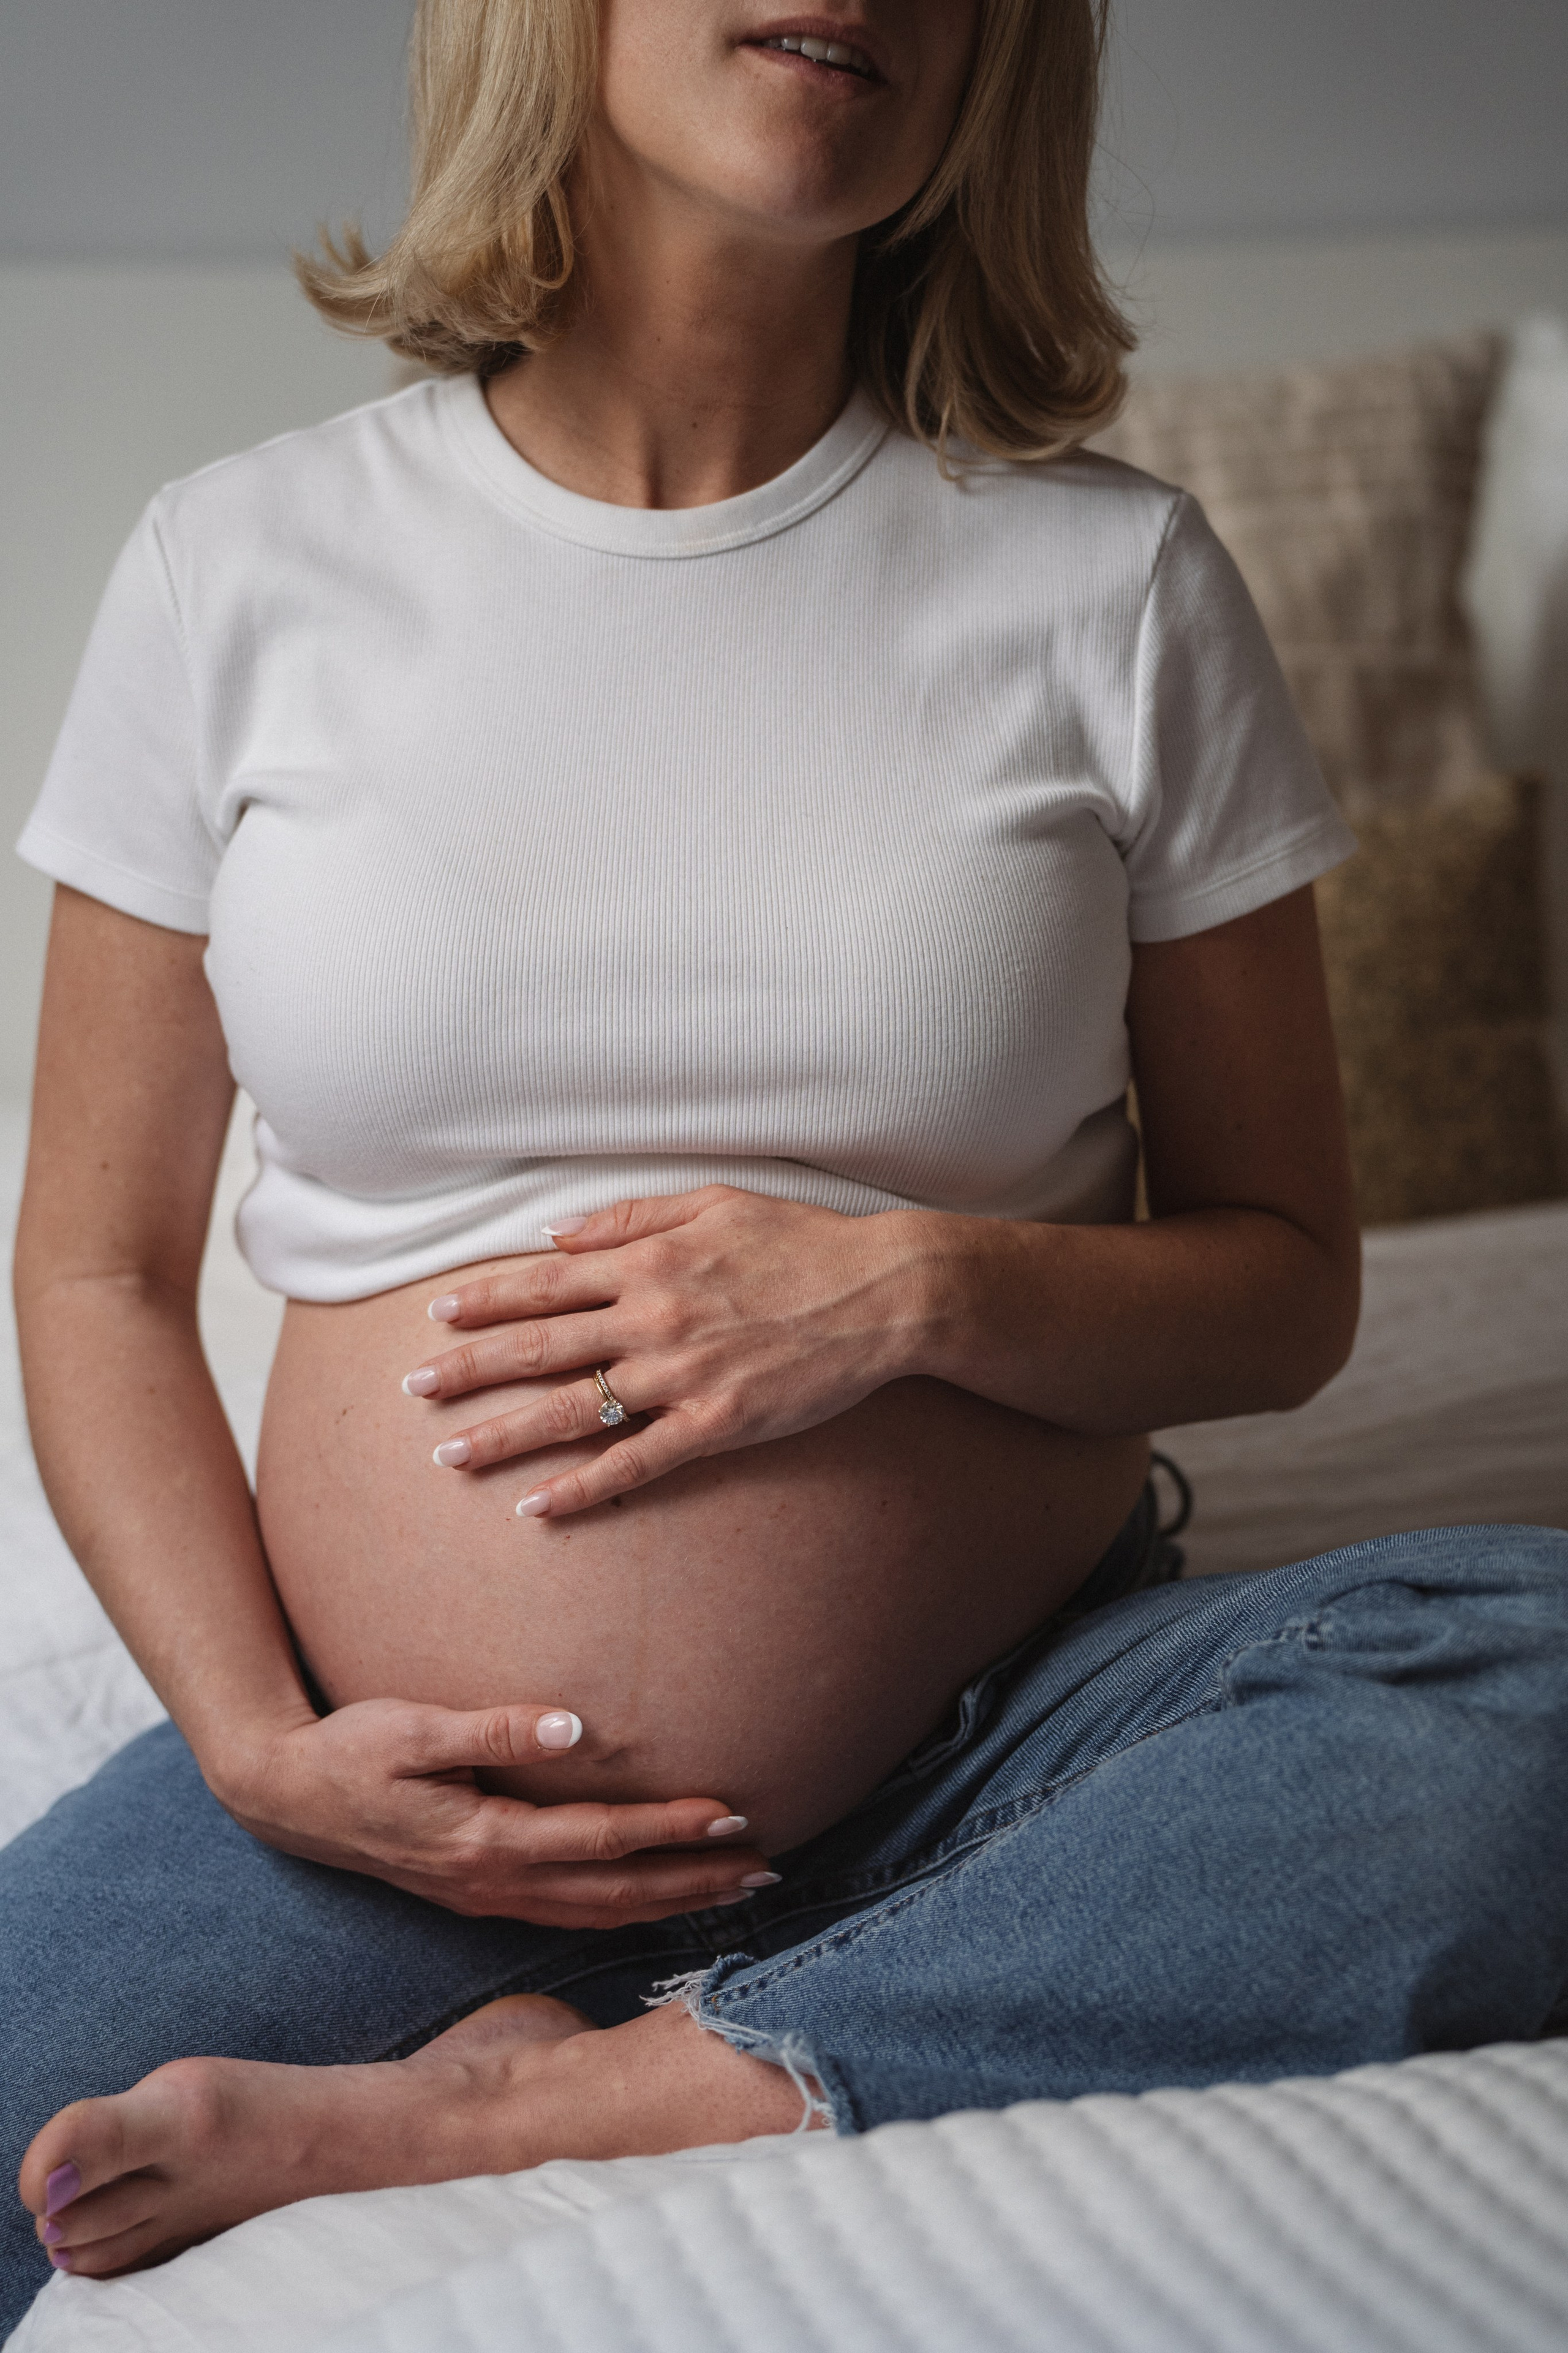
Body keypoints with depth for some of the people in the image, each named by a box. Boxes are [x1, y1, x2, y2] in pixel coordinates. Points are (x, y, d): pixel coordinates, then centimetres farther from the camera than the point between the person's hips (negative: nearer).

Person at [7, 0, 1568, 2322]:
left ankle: (575, 2107, -23)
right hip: (416, 1790, -1)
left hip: (1014, 1738, 2)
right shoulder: (248, 569, 2)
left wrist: (918, 1289, -15)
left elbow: (1284, 1284, 6)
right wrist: (261, 1750, -9)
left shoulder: (1109, 583, 1)